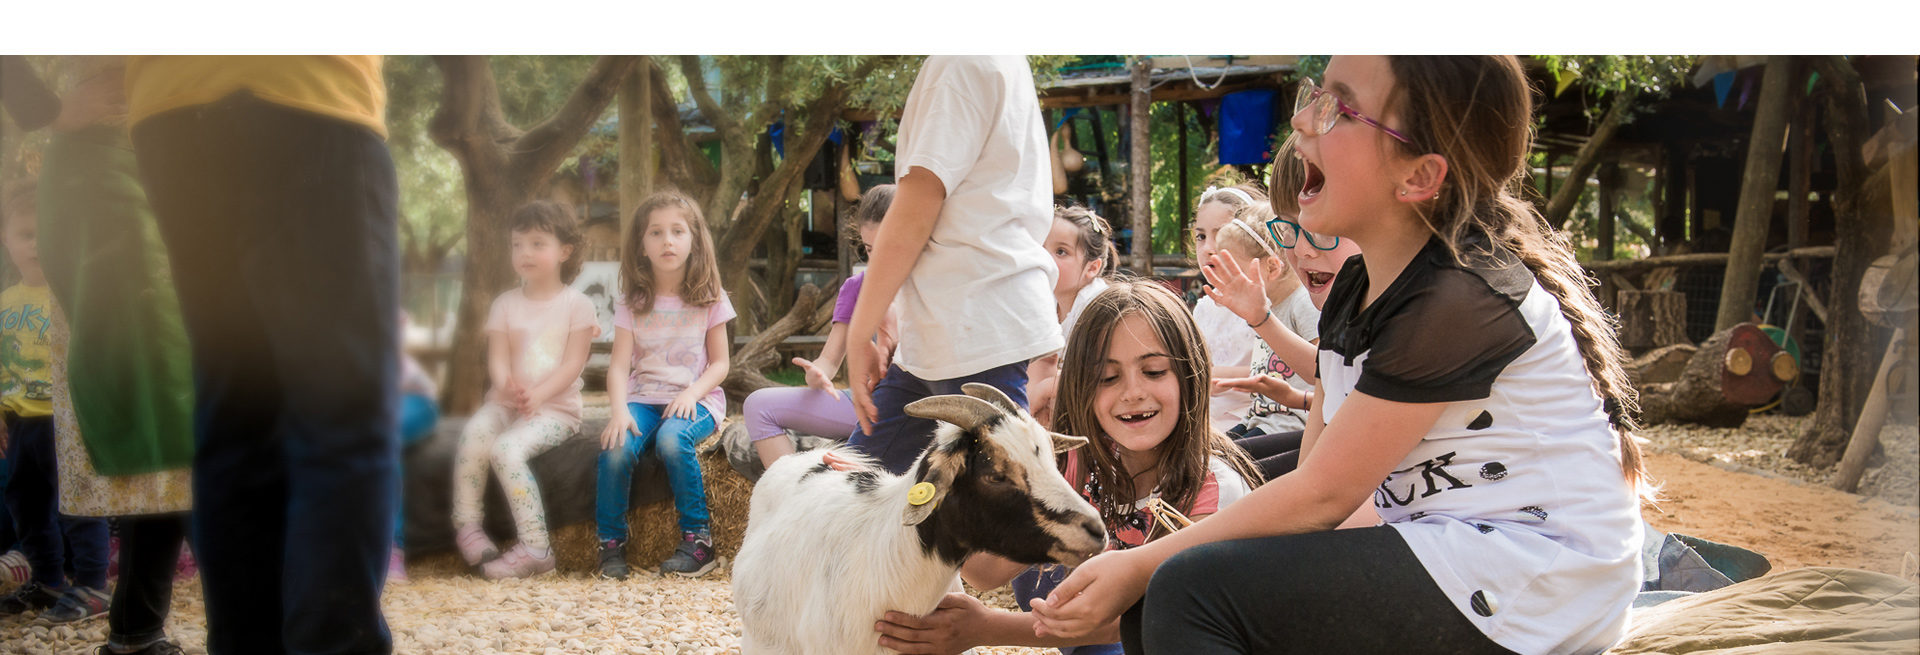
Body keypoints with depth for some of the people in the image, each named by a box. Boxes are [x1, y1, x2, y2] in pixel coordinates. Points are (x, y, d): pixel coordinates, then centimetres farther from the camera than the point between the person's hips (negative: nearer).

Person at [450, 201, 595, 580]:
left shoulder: (576, 304, 2)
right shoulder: (505, 304, 12)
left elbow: (573, 364, -8)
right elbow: (497, 359, 1)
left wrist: (537, 394, -24)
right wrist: (508, 387, -24)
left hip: (556, 407, -4)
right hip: (506, 402, 4)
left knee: (506, 448, -31)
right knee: (475, 432, -30)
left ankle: (534, 547, -27)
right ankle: (466, 524, -20)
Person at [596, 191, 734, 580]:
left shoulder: (708, 298, 4)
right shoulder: (634, 301, 6)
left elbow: (719, 362, 4)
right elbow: (619, 364, -2)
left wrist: (692, 392, -16)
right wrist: (619, 409, -20)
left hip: (695, 398, -2)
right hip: (642, 397, 2)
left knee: (672, 438, -35)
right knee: (617, 447, -29)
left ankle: (697, 540, -22)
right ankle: (612, 544, -12)